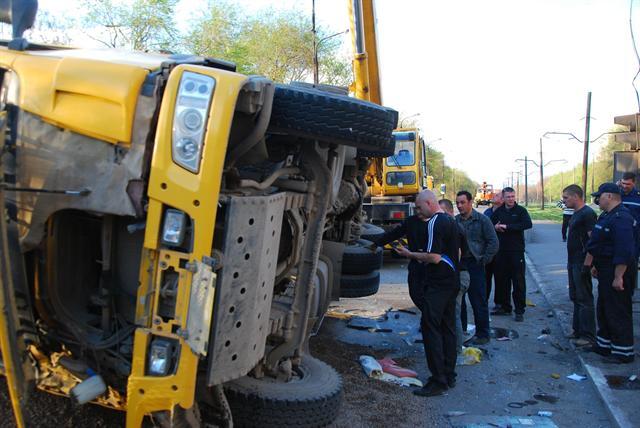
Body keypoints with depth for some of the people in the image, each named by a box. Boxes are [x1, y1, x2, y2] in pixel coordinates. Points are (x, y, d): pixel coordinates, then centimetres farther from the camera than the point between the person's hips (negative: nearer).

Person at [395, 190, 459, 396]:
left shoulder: (435, 223, -15)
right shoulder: (450, 221, 15)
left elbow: (434, 257, -21)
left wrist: (410, 254, -9)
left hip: (437, 285, -10)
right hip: (451, 282, 10)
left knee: (430, 327, -8)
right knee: (448, 327, 13)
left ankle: (438, 381, -7)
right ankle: (449, 376, 20)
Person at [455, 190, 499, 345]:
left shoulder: (482, 220, -4)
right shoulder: (454, 221, 6)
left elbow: (493, 242, -5)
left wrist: (483, 260, -9)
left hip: (474, 264, -4)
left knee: (478, 301, 1)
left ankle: (482, 334, 12)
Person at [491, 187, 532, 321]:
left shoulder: (521, 210, -2)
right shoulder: (498, 211, 10)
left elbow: (528, 224, -19)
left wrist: (507, 226, -20)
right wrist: (495, 227, -5)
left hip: (516, 251, -4)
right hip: (501, 251, 4)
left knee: (518, 281, -1)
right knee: (501, 280, 9)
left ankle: (520, 310, 7)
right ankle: (505, 307, 22)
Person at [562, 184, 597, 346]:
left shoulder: (588, 214, -16)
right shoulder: (576, 214, 15)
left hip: (581, 264, -10)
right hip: (573, 263, 10)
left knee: (584, 299, -5)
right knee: (576, 297, 16)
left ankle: (588, 336, 1)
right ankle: (578, 331, 26)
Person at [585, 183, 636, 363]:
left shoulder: (621, 218, -22)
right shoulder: (606, 216, 13)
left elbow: (624, 251, -28)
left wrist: (618, 277, -27)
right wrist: (595, 265, 25)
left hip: (615, 273, -11)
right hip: (605, 271, 11)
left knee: (618, 312, -2)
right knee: (603, 309, 19)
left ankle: (623, 352, 8)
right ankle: (604, 345, 32)